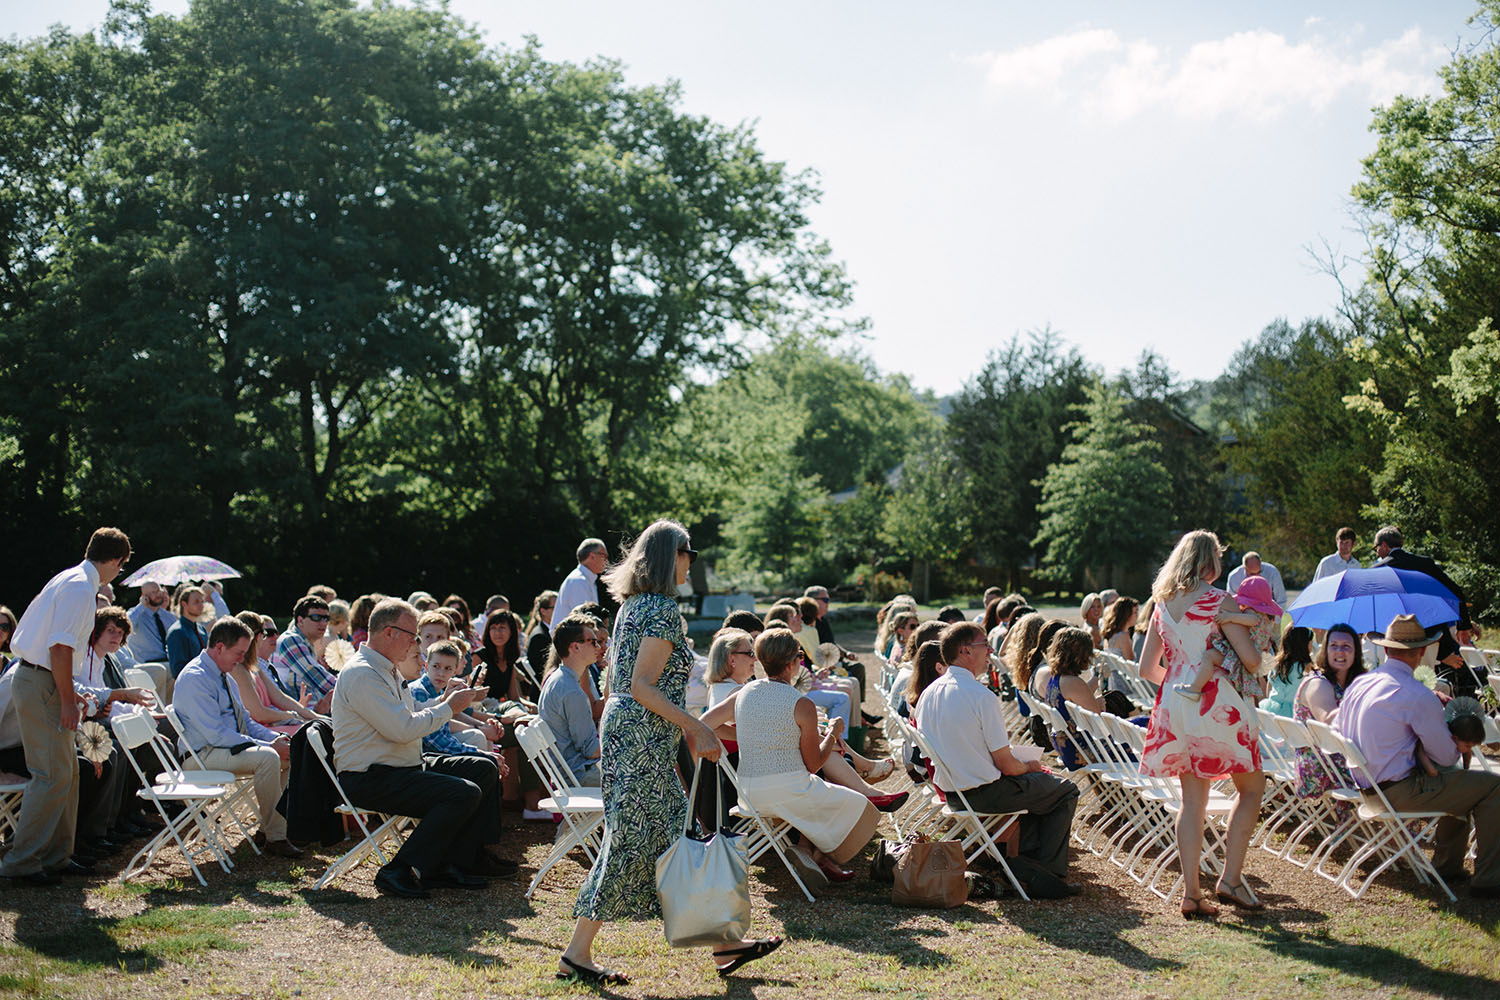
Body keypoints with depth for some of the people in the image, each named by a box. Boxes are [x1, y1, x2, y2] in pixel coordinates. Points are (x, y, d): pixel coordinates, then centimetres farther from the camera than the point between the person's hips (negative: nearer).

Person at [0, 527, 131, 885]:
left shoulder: (70, 580, 15)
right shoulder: (80, 589, -16)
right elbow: (60, 647, -23)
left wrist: (67, 692, 25)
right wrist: (67, 700, -19)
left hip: (38, 680, 10)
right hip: (40, 685, -10)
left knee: (67, 771, 13)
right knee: (53, 775, -9)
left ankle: (55, 855, 21)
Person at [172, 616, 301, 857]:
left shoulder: (224, 677, 14)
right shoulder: (195, 679, -18)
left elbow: (245, 721, 20)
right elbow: (217, 735, -23)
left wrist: (275, 738, 1)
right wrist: (268, 745, -23)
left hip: (230, 745, 10)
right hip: (204, 754, -10)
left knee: (288, 752, -3)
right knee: (267, 757, -30)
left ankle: (267, 828, 1)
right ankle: (275, 837, -24)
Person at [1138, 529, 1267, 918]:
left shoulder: (1162, 605, 10)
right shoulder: (1219, 601, -8)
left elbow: (1146, 668, 12)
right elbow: (1250, 658, -12)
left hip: (1175, 706, 6)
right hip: (1216, 703, -6)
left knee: (1192, 798, 9)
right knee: (1251, 787, 10)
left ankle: (1190, 891, 5)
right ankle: (1230, 878, 3)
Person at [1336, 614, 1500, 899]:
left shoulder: (1358, 684, 6)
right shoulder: (1417, 695, -19)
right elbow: (1446, 756, -12)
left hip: (1367, 787, 9)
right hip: (1401, 793, -9)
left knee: (1458, 780, 27)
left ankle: (1447, 866, 31)